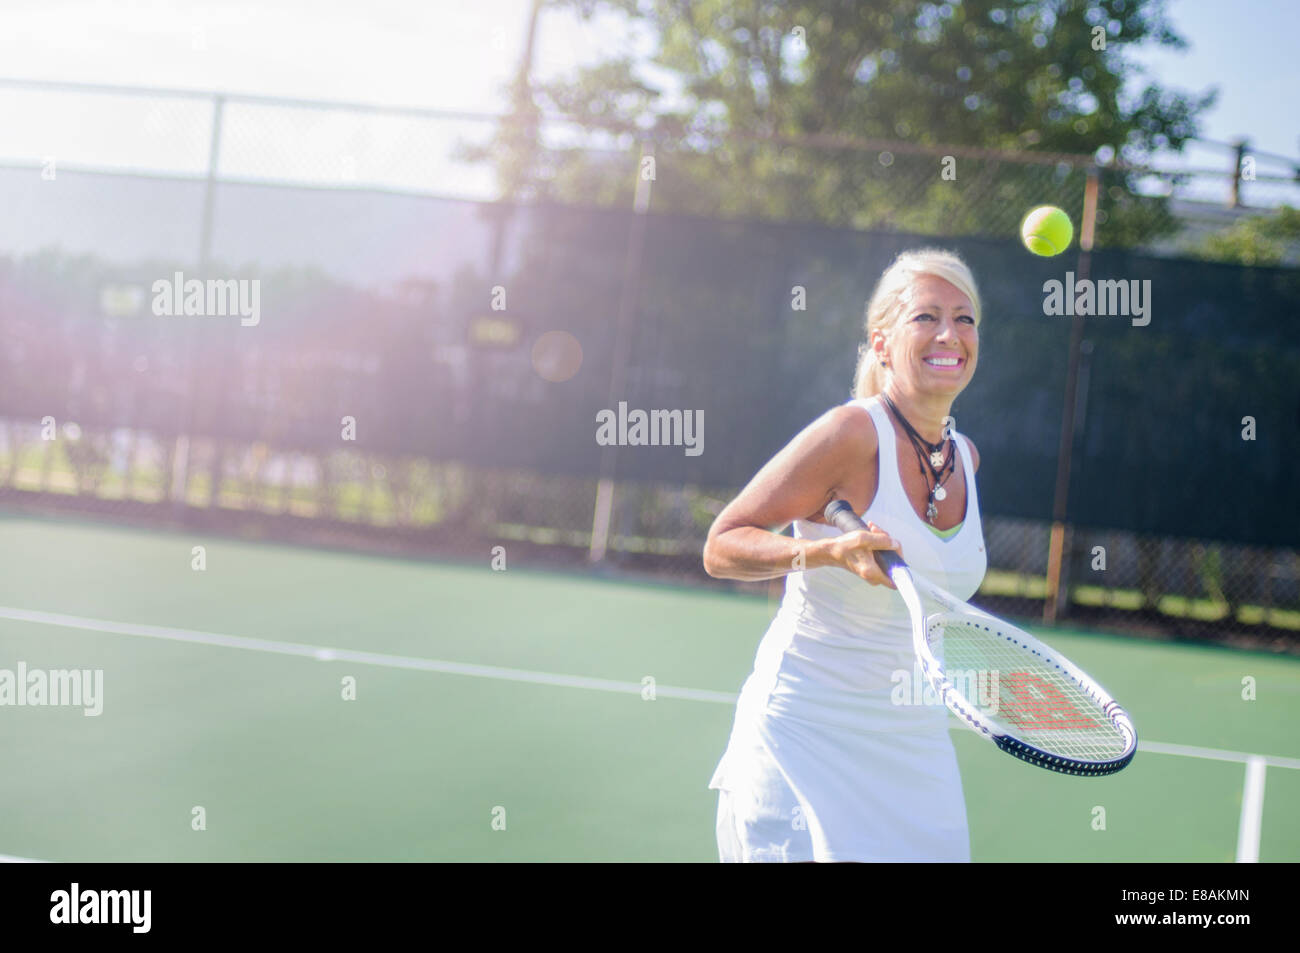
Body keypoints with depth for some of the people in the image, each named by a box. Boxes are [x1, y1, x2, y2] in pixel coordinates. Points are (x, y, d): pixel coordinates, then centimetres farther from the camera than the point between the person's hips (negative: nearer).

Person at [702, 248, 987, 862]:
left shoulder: (965, 456, 5)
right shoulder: (853, 433, -15)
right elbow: (721, 546, -15)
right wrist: (830, 550, -27)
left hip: (915, 742, 6)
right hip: (804, 735, -6)